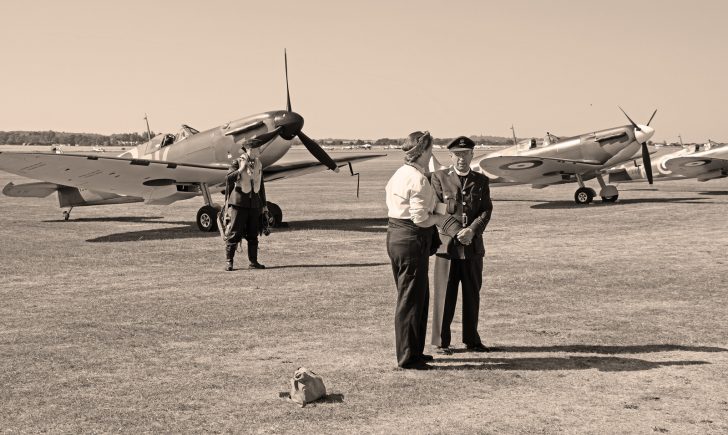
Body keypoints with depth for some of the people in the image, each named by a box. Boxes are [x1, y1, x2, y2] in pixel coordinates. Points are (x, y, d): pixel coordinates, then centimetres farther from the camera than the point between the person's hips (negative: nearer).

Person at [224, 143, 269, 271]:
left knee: (253, 234, 8)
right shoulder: (237, 162, -4)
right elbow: (229, 178, -17)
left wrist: (264, 204, 20)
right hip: (239, 203, -5)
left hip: (254, 203, 5)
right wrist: (241, 169, -21)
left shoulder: (259, 165, 12)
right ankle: (229, 261, 0)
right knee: (234, 233, -6)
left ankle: (253, 261, 14)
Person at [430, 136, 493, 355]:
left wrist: (472, 230, -16)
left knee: (472, 295, 10)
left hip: (473, 246, 3)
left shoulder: (481, 181, 10)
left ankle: (471, 339, 23)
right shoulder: (439, 177, 2)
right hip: (447, 244, -3)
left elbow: (486, 210, 1)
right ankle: (442, 341, 10)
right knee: (445, 295, 1)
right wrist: (455, 232, -13)